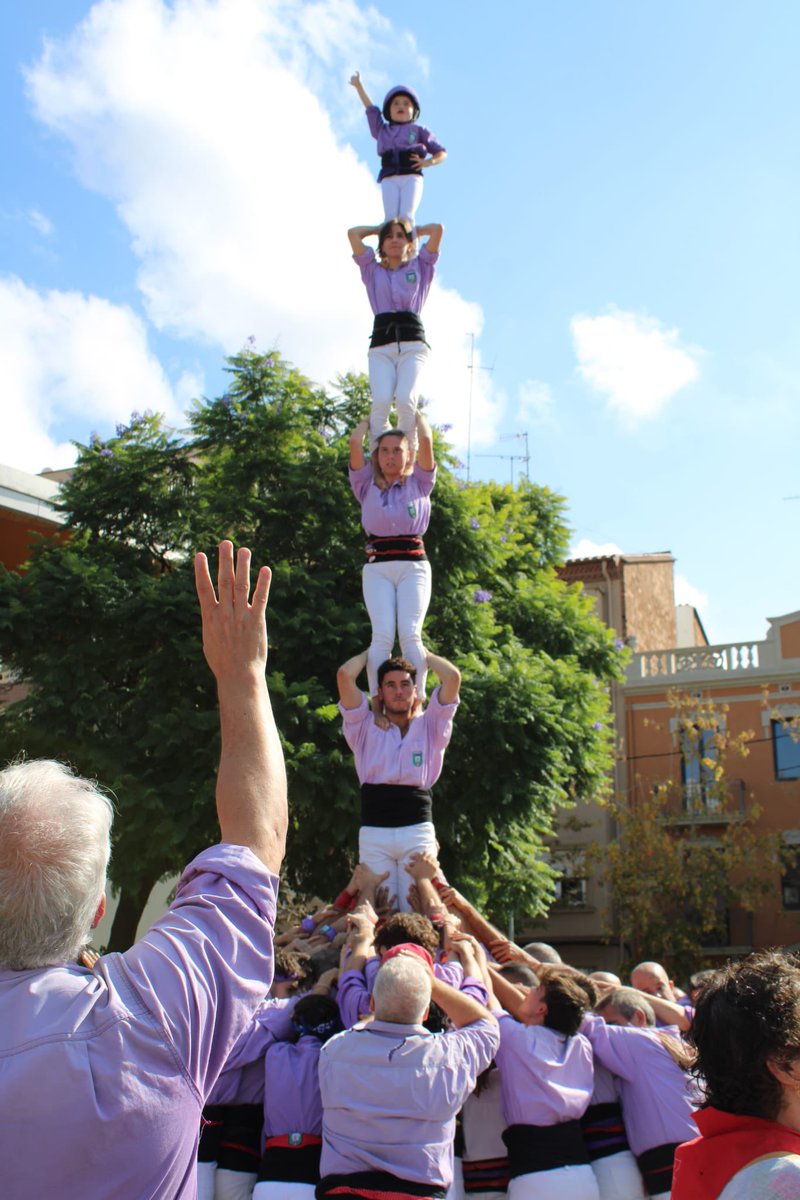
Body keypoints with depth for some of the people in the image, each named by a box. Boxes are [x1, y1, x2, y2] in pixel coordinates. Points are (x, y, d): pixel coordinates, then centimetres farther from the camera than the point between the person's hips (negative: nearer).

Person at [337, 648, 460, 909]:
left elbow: (453, 677, 4)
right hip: (373, 832, 0)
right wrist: (371, 653, 21)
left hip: (418, 830, 0)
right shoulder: (366, 728, 14)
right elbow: (344, 675, 4)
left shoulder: (430, 726, 15)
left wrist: (424, 654, 20)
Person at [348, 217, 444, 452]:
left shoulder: (419, 267, 23)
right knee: (381, 401, -25)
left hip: (412, 342, -1)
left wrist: (413, 229, 33)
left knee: (406, 399, -27)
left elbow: (437, 228, 16)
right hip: (380, 344, 1)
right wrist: (380, 228, 35)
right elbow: (353, 233, 21)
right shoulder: (373, 271, 25)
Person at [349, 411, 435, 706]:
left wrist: (414, 412, 24)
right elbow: (355, 441, 10)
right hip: (377, 567, 1)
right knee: (382, 635, -17)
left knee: (410, 633, -18)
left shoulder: (418, 484, 17)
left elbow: (427, 440, 6)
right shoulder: (367, 486, 19)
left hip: (414, 564, 0)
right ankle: (376, 704, -23)